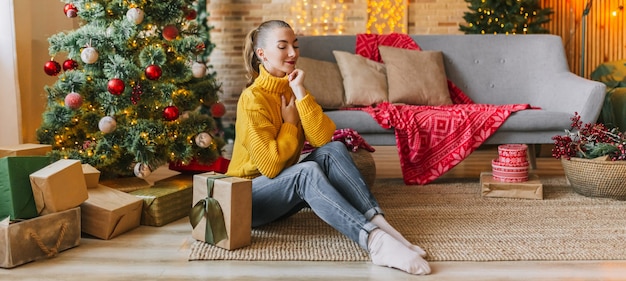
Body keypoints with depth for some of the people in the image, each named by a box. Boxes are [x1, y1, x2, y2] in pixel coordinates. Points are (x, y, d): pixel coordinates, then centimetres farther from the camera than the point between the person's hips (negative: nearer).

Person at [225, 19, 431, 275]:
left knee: (333, 151, -18)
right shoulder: (253, 98, -18)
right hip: (249, 197, -7)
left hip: (284, 188, 7)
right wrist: (290, 122, -13)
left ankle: (377, 223, -30)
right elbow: (271, 165, -25)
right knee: (306, 171, -34)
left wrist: (300, 92, -17)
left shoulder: (291, 89, 4)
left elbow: (323, 138, -11)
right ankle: (374, 241, -45)